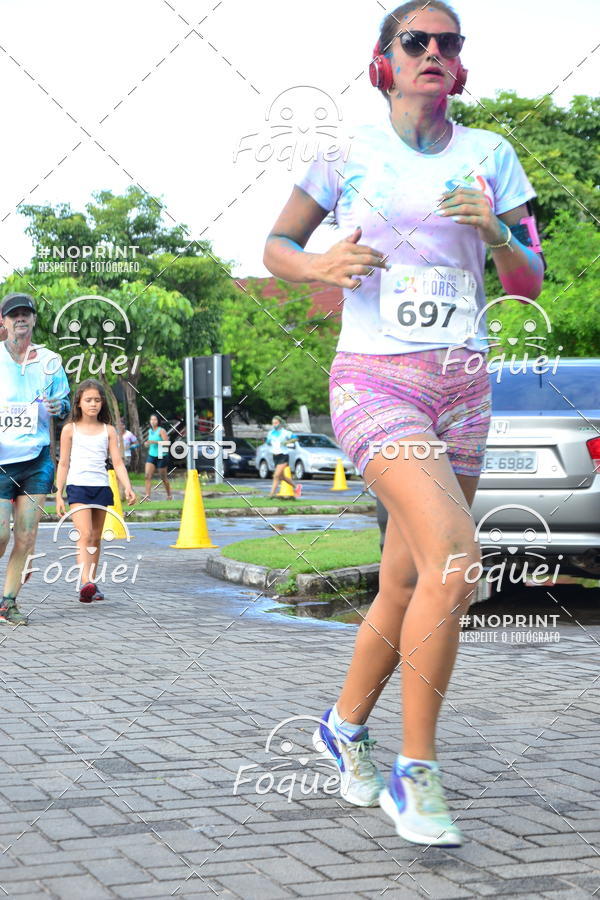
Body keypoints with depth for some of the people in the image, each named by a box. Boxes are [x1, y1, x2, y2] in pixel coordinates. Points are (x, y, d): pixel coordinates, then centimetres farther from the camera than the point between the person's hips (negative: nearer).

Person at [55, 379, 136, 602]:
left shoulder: (108, 430, 9)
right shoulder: (70, 429, 5)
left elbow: (117, 462, 3)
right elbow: (63, 464, 7)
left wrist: (127, 487, -12)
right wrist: (59, 495, 3)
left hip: (101, 487, 3)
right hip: (78, 486, -3)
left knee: (96, 538, 8)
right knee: (85, 534, -18)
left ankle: (92, 583, 15)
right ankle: (85, 583, -29)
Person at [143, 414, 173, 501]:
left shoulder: (161, 431, -9)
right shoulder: (150, 431, 11)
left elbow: (167, 443, -16)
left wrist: (155, 442, -23)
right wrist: (147, 443, 4)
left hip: (161, 456, -6)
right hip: (151, 455, 6)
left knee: (163, 477, 5)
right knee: (148, 475, -11)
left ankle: (169, 495, 22)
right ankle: (147, 495, -15)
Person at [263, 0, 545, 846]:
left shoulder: (490, 156, 8)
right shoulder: (347, 150, 2)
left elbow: (529, 283, 9)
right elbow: (276, 245, 10)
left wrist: (495, 231, -12)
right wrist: (319, 265, -12)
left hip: (462, 387, 4)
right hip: (375, 380, -4)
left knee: (407, 587, 10)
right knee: (454, 556, -25)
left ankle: (345, 725, 36)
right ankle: (416, 775, -12)